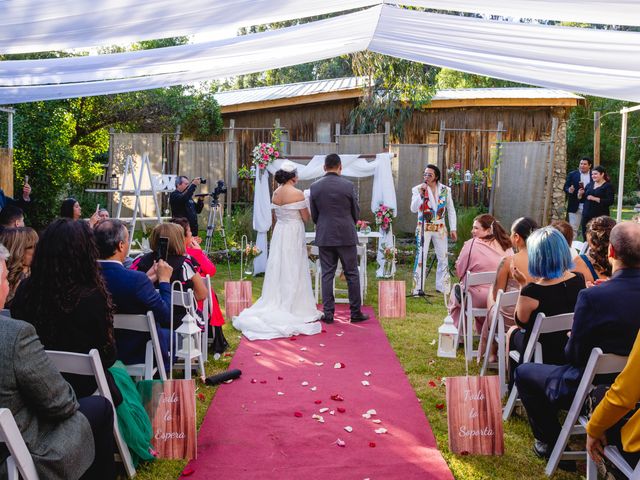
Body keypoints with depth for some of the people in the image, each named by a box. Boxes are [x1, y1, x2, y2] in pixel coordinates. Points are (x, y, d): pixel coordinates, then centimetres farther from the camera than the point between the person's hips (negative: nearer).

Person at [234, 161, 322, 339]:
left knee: (278, 270, 12)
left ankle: (277, 305, 17)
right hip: (294, 233, -6)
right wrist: (305, 204, 8)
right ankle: (294, 308, 5)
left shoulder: (275, 193, 5)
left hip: (279, 232, 6)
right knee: (293, 271, 0)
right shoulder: (297, 193, -14)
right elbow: (306, 217, -8)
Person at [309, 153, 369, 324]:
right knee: (352, 274, 6)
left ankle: (328, 313, 7)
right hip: (346, 236, -2)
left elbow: (313, 214, 6)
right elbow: (356, 212, 2)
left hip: (324, 237, 2)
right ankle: (355, 313, 11)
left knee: (327, 275, 6)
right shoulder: (349, 186, -7)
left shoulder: (315, 186, -1)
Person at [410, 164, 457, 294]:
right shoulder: (418, 189, -5)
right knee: (421, 257, -8)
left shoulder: (445, 190, 3)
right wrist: (420, 194, -27)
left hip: (440, 228, 3)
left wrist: (453, 229, 4)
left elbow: (451, 210, 8)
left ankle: (442, 286, 21)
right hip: (424, 228, -3)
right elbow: (413, 209, -15)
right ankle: (418, 288, -4)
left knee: (443, 257, 8)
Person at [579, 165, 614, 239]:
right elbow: (582, 198, 20)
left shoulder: (608, 186, -1)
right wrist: (580, 194, -2)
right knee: (585, 238, 4)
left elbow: (610, 201, -11)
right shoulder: (589, 185, 15)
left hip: (600, 216, -5)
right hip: (586, 216, 5)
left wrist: (595, 199, -19)